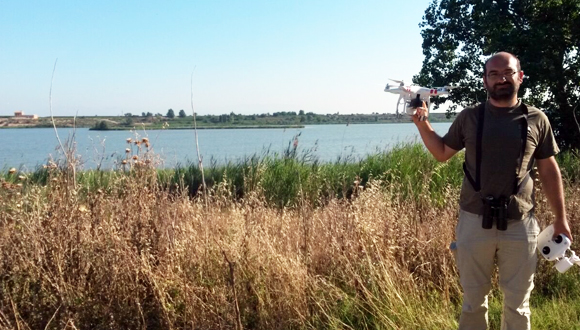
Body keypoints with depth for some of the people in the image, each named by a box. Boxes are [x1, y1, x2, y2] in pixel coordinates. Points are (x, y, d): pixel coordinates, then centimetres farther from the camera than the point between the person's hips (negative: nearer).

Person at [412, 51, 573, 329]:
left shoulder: (536, 120, 0)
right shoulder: (469, 117, 1)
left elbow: (549, 171, 6)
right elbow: (442, 153, 11)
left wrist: (560, 218, 5)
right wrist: (422, 123, -2)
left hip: (520, 225, 0)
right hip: (475, 221, 0)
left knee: (517, 303, 14)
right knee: (474, 299, 14)